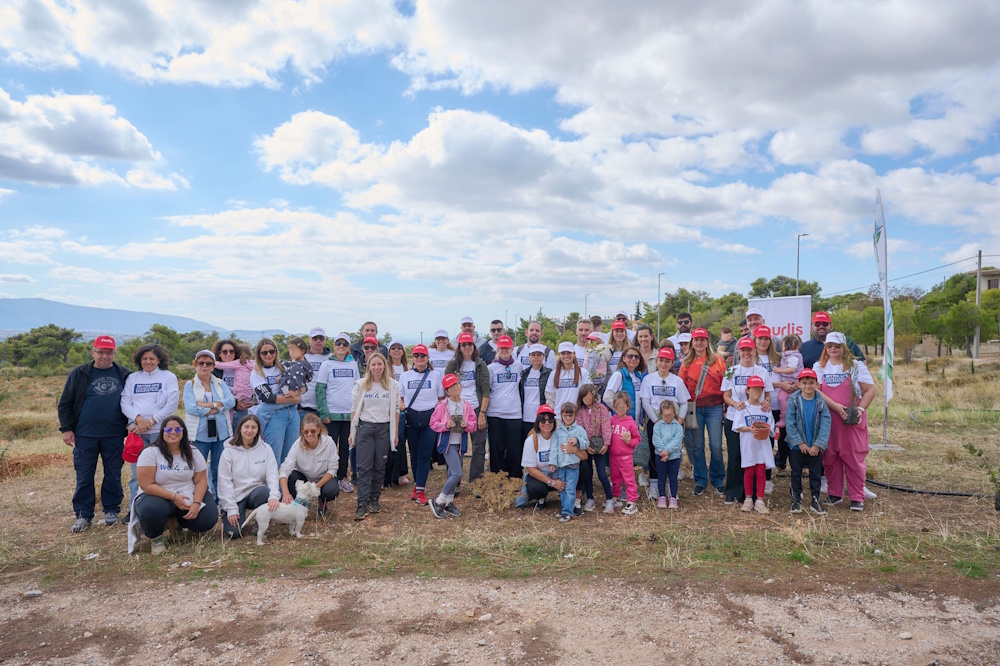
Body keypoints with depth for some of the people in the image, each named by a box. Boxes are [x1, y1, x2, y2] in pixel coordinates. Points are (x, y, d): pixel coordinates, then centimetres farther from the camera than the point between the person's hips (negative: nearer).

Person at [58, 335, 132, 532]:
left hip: (114, 436, 0)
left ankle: (111, 510, 21)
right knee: (84, 476, 4)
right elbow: (65, 403, 5)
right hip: (85, 435, 0)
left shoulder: (123, 375, 4)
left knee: (113, 475, 8)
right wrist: (66, 429, -1)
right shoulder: (79, 374, 2)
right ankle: (83, 515, 14)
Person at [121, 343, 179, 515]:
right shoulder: (132, 378, 13)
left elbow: (172, 404, -4)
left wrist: (151, 421, -11)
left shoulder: (168, 377, 4)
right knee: (137, 473, 4)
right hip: (136, 430, 3)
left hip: (159, 431, -3)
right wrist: (138, 419, -11)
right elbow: (125, 403, 6)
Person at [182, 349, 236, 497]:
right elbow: (190, 407, -11)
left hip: (221, 433, 2)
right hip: (199, 434, -2)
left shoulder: (220, 383, 12)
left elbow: (231, 401, -3)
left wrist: (208, 404, -14)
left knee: (219, 469, 7)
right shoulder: (190, 385, 4)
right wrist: (217, 407, -12)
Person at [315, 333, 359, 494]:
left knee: (345, 447, 9)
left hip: (350, 413, 3)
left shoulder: (353, 365, 8)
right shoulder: (327, 364, -1)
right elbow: (320, 390, -5)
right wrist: (323, 413, -12)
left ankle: (342, 478, 18)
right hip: (332, 413, -3)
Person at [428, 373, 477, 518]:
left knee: (453, 474, 14)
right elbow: (433, 423, -5)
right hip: (448, 443, -5)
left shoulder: (467, 405, 4)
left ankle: (449, 503, 28)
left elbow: (474, 424, 6)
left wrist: (467, 425, -15)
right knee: (457, 474, -14)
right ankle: (438, 502, -1)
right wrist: (445, 425, -20)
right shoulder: (442, 405, -8)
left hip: (460, 444, 5)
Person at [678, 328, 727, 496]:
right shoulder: (686, 363, 7)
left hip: (714, 408, -1)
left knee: (716, 446, -2)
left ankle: (717, 480, 16)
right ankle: (700, 481, 19)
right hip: (694, 408, 1)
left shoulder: (717, 361, 4)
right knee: (697, 446, 6)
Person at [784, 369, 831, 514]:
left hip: (815, 447, 1)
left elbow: (825, 425, -8)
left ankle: (815, 500, 22)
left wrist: (818, 445, -14)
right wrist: (800, 443, -13)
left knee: (816, 473, 10)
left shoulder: (821, 402, -5)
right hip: (796, 446, -1)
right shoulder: (793, 400, -8)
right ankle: (796, 499, 21)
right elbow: (789, 423, -10)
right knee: (796, 473, 9)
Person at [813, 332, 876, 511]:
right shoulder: (819, 367, 7)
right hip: (827, 420, 2)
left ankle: (857, 497, 9)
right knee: (829, 458, 6)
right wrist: (835, 406, -16)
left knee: (854, 458, -1)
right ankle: (834, 494, 20)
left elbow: (870, 390, 1)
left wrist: (860, 409, -12)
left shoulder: (856, 366, 4)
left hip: (852, 421, -2)